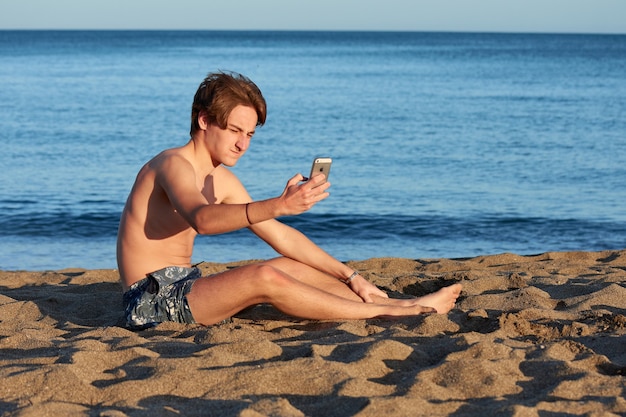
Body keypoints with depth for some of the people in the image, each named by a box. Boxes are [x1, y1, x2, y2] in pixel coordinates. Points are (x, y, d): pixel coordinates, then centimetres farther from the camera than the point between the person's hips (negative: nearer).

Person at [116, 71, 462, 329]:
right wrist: (279, 206, -50)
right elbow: (202, 218, -39)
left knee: (289, 266, 4)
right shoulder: (173, 164, -16)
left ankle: (399, 305, 5)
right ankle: (389, 313, -19)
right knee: (264, 278, -25)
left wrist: (350, 276, 7)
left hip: (182, 288, 9)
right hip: (151, 298, -9)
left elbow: (281, 236, 13)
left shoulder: (222, 181, 11)